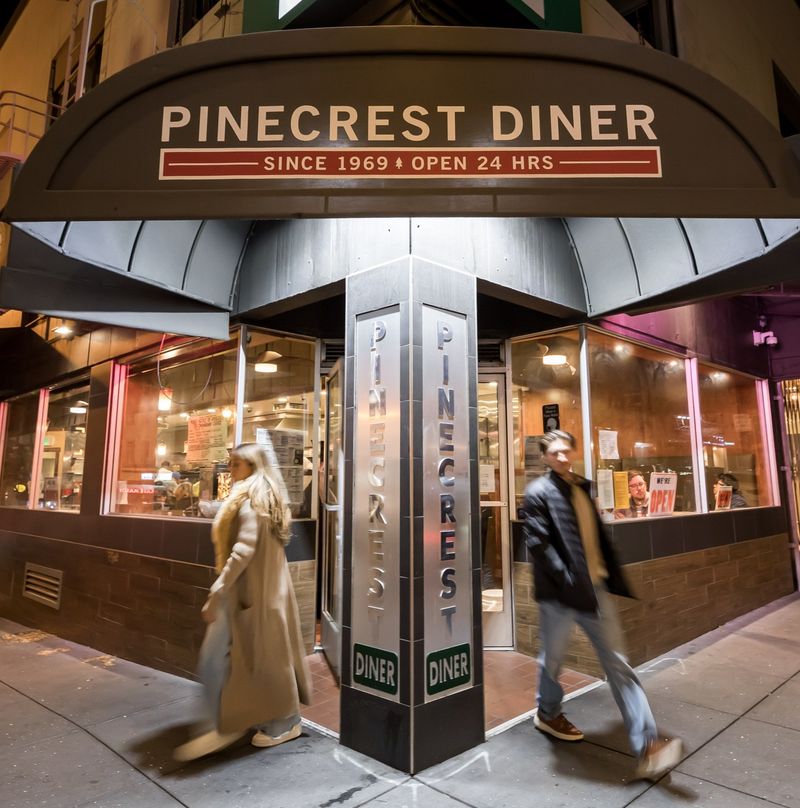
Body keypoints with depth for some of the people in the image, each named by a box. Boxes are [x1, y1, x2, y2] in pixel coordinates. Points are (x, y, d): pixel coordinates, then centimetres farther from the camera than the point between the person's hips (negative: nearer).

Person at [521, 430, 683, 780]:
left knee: (618, 663, 5)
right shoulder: (538, 493, -10)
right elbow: (538, 544, -17)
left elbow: (597, 535, 16)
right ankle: (548, 714, 40)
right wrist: (566, 580, -22)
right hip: (560, 591, -6)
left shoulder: (581, 487, 12)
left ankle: (647, 748, 8)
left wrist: (611, 576, 12)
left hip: (595, 587, 6)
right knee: (553, 657, 14)